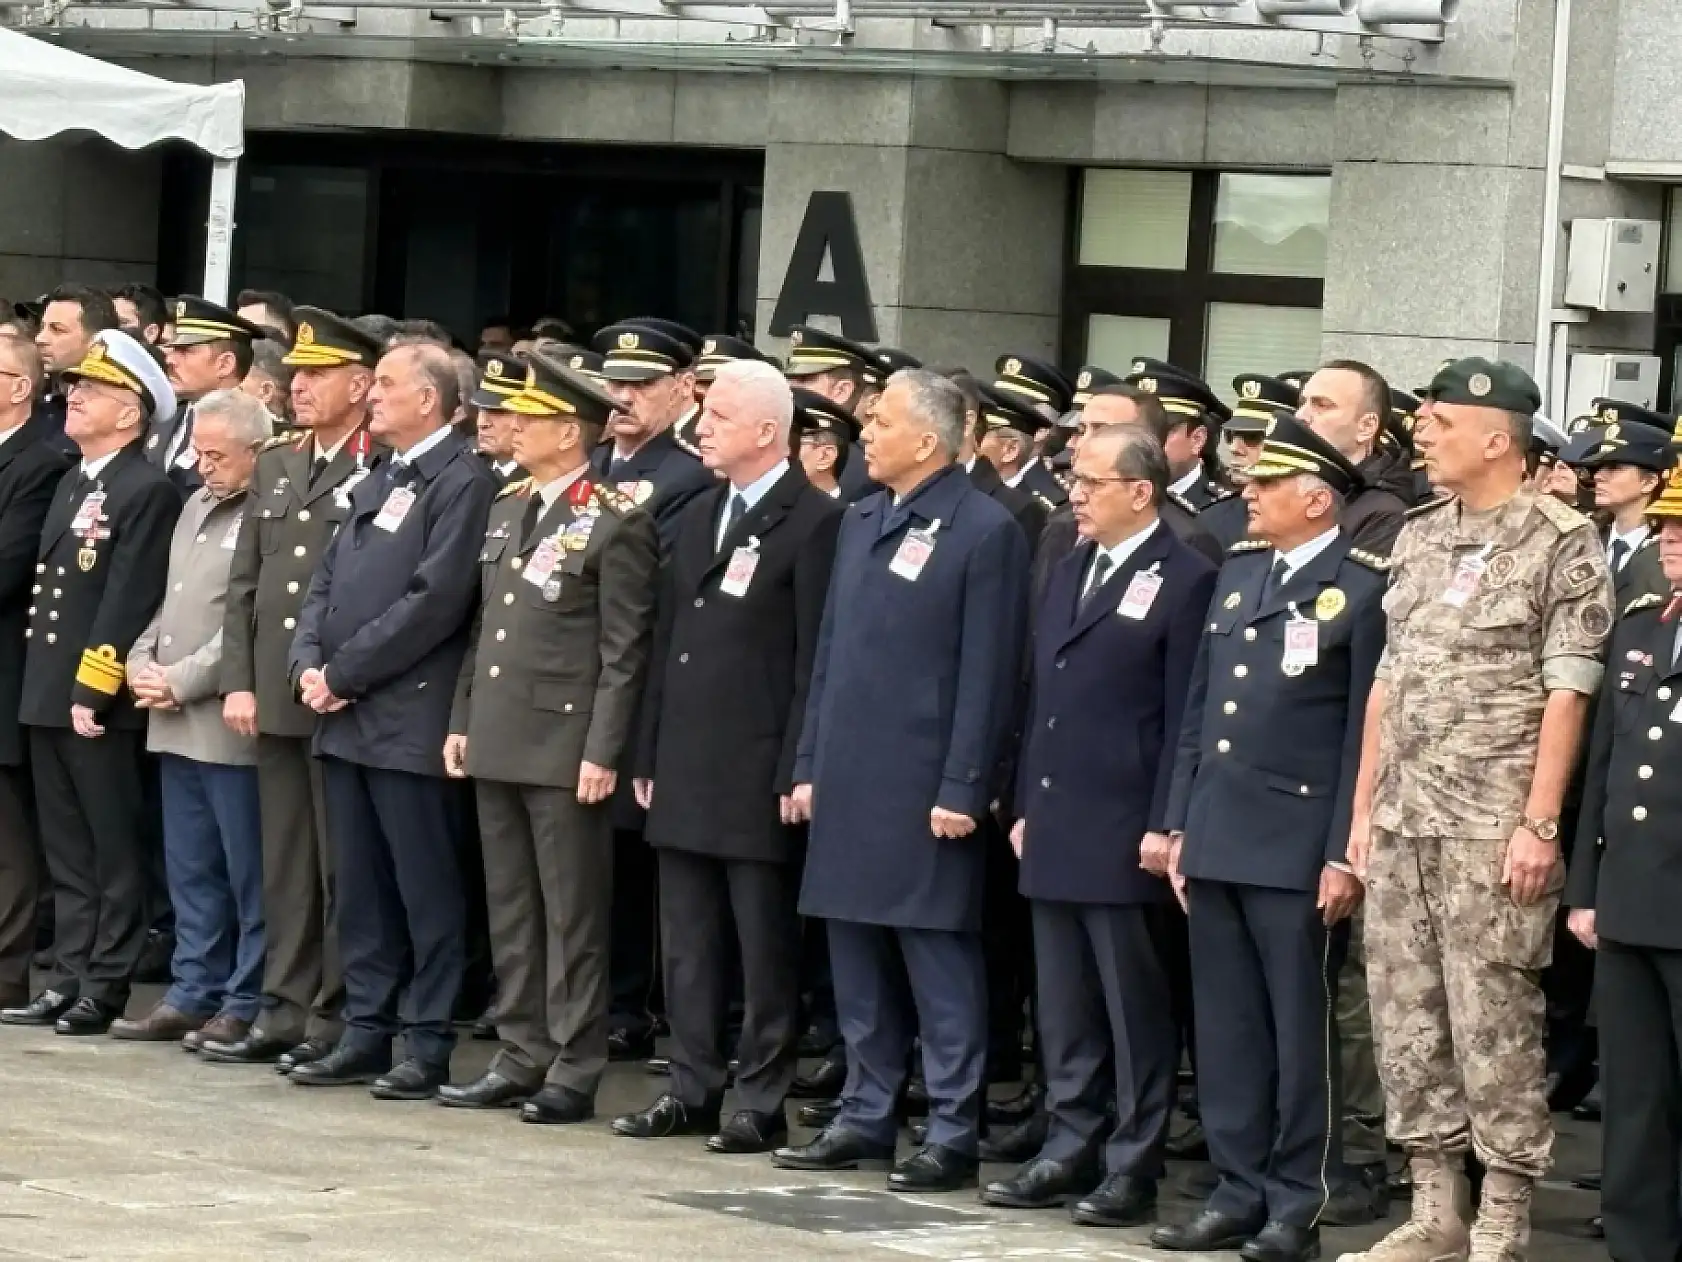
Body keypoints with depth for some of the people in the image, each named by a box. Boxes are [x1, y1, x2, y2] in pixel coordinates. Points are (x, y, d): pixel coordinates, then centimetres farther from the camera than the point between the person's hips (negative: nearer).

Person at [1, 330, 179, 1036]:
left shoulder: (147, 492, -10)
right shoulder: (71, 484, 18)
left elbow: (127, 603, -16)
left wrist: (92, 690, -19)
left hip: (102, 704, -8)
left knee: (114, 852, -1)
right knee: (68, 854, 11)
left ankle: (106, 990, 2)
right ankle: (67, 982, 15)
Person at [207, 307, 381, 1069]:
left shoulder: (384, 474, -8)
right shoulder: (274, 466, 15)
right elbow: (244, 583, 14)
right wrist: (238, 681, 6)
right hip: (274, 698, 7)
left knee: (341, 865, -1)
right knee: (284, 863, 10)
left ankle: (335, 1020, 4)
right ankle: (285, 1010, 15)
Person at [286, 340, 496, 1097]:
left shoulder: (463, 483, -9)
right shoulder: (375, 483, 19)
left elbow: (434, 600, -17)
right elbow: (327, 582, 18)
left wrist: (345, 673, -14)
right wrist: (309, 664, 0)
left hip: (409, 718, -8)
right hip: (345, 717, 8)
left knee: (425, 890, -3)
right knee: (360, 888, 11)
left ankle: (430, 1044, 0)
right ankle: (366, 1033, 16)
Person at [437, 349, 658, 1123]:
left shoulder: (615, 524, -10)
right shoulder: (507, 509, 14)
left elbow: (625, 651, -12)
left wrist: (602, 752, -16)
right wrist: (463, 720, 15)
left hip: (565, 747, -8)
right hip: (499, 741, 8)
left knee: (571, 915, -1)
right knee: (510, 910, 11)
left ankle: (574, 1071, 3)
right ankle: (520, 1058, 18)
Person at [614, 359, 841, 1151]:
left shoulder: (812, 523, -9)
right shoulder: (699, 517, 16)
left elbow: (816, 660, -12)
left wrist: (798, 773, -15)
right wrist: (650, 755, 14)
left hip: (759, 774, -8)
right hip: (686, 770, 8)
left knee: (766, 947, 0)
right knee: (688, 943, 11)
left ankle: (762, 1102, 4)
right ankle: (692, 1090, 18)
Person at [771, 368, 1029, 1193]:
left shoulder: (984, 532, -9)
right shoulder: (860, 523, 14)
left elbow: (987, 675, -12)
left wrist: (961, 791, -15)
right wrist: (810, 765, 13)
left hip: (925, 789, -7)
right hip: (849, 783, 7)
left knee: (940, 966, -2)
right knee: (857, 962, 12)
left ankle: (952, 1133, 2)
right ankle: (865, 1116, 20)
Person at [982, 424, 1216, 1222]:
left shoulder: (1184, 580, -7)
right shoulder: (1070, 570, 16)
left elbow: (1184, 718, -10)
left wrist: (1165, 826, -14)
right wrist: (1027, 805, 15)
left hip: (1122, 831, -8)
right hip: (1054, 826, 8)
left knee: (1133, 1005, -1)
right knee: (1063, 1002, 11)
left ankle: (1133, 1166, 4)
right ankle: (1070, 1149, 18)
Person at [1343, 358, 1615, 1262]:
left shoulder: (1560, 543, -6)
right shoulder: (1419, 537, 13)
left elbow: (1567, 692, -10)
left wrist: (1540, 823, -15)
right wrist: (1363, 810, 13)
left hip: (1492, 828, -7)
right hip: (1403, 820, 7)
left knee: (1493, 1023, -5)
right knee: (1405, 1019, 8)